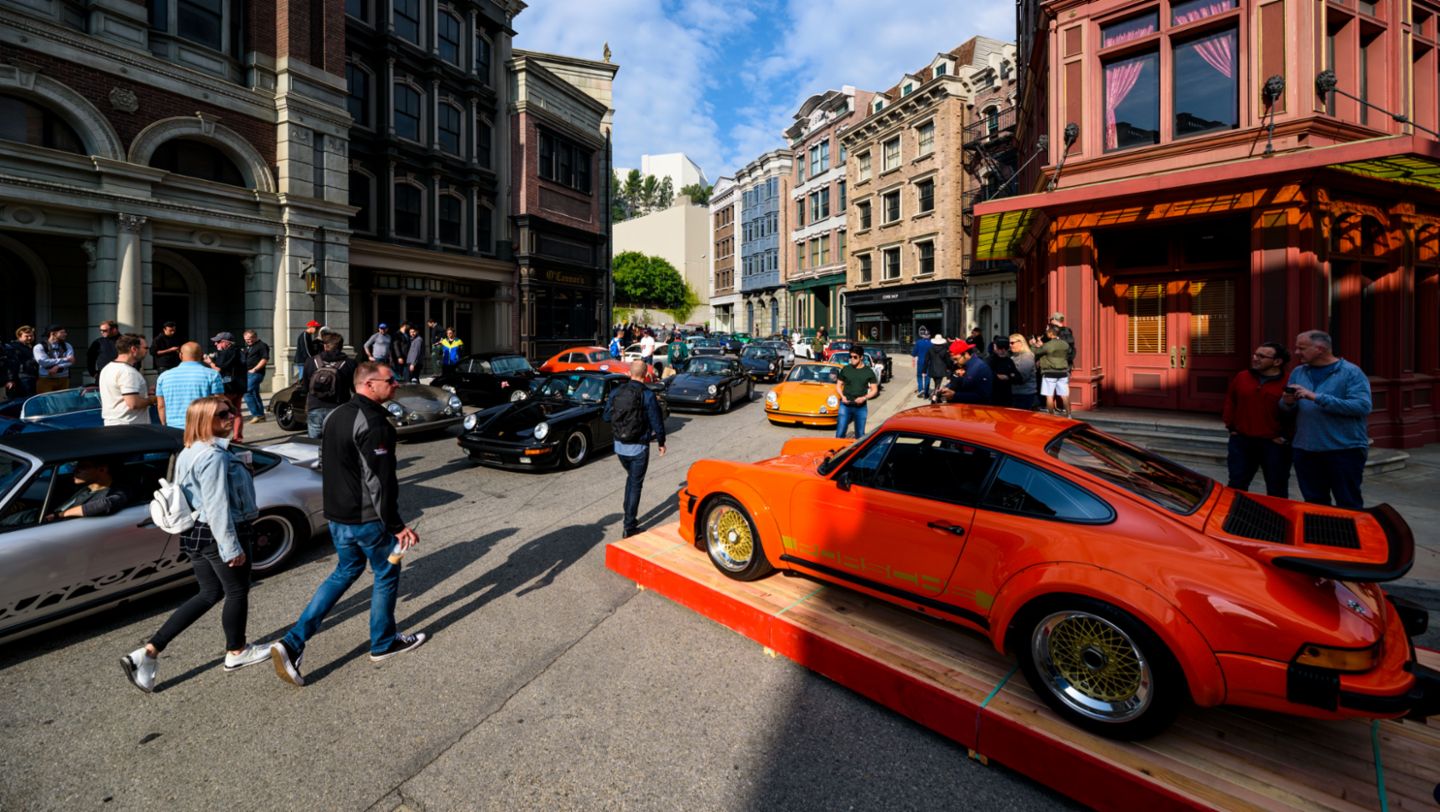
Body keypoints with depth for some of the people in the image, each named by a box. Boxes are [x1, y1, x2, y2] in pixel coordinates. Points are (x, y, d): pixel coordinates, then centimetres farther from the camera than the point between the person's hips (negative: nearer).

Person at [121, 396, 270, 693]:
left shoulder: (189, 453, 9)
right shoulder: (214, 456, -23)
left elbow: (199, 498, 16)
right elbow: (217, 506, -24)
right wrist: (231, 547, -20)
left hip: (197, 533, 9)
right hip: (219, 535, -9)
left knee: (210, 594, 19)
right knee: (237, 592, 10)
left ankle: (148, 652, 13)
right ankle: (236, 652, 28)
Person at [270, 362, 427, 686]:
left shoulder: (336, 415, 8)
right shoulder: (373, 422, -22)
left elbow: (327, 465, 17)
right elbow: (378, 480, -25)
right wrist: (396, 525, -20)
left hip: (336, 515, 9)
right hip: (367, 518, -8)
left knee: (345, 571, 23)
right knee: (386, 574, 11)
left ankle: (292, 642, 16)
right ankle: (383, 643, 26)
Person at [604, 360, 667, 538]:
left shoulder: (616, 392, -2)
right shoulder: (647, 395, -15)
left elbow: (607, 417, 6)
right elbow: (656, 422, -12)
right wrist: (661, 442, 3)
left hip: (619, 445, 5)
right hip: (638, 447, -5)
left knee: (631, 477, 26)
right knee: (636, 484, 6)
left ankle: (629, 516, 29)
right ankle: (629, 526, 9)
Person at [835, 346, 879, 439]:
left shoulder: (869, 372, 2)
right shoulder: (845, 369, 2)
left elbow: (874, 390, 4)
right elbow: (838, 385, 9)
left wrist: (864, 398, -14)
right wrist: (842, 396, -10)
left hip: (861, 407, 1)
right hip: (845, 406, 0)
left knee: (860, 435, 10)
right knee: (840, 433, -4)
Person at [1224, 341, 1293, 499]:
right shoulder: (1241, 377, 5)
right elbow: (1229, 403, 11)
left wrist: (1285, 436, -9)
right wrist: (1231, 427, 6)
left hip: (1274, 445, -3)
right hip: (1241, 441, 3)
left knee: (1276, 492, 10)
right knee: (1236, 487, 10)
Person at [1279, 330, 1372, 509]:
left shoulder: (1351, 372, -6)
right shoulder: (1298, 372, 8)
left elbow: (1363, 406, -18)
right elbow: (1286, 409, 11)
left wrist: (1317, 397, -23)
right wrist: (1288, 403, -13)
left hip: (1345, 449, -4)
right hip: (1305, 450, 4)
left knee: (1349, 505, 5)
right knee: (1314, 504, 15)